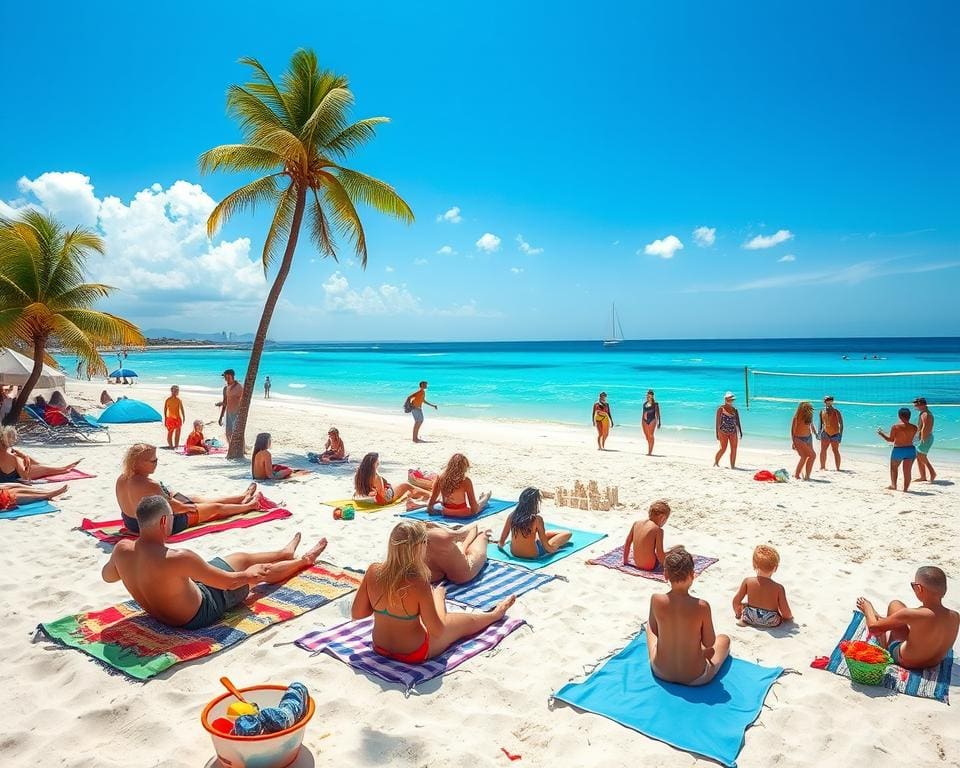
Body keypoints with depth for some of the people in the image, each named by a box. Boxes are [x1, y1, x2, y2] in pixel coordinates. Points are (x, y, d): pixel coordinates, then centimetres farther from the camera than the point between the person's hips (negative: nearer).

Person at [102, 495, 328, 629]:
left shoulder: (121, 549, -19)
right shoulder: (177, 558, -40)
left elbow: (106, 576, 7)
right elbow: (229, 582, -28)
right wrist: (249, 576, -7)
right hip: (199, 613, -7)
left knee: (240, 557, 24)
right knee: (258, 570, 15)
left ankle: (286, 553, 53)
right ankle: (305, 560, 45)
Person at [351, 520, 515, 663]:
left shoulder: (373, 571, -18)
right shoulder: (418, 584, -32)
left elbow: (356, 614, -7)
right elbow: (437, 631, -22)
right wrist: (438, 597, -6)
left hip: (380, 648, 6)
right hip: (413, 654, -5)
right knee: (465, 621, 21)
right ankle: (495, 614, 53)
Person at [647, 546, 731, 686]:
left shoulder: (656, 600, -21)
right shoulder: (702, 606, -26)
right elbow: (709, 643, -11)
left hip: (661, 673, 2)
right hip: (696, 678, -1)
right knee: (724, 639, 27)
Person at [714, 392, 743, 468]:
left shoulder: (735, 410, 11)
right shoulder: (721, 409, 0)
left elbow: (737, 422, 13)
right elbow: (718, 422, -2)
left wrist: (740, 432, 5)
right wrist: (717, 433, -6)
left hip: (733, 432, 4)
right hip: (723, 432, -4)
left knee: (734, 449, -1)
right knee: (723, 448, -10)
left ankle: (732, 466, 7)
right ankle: (716, 462, 13)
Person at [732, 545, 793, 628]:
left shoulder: (747, 581, -12)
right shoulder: (779, 588, -16)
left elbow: (736, 601, -5)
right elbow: (786, 613, -12)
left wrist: (738, 614, 16)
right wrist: (790, 617, 12)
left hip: (750, 618, 2)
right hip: (771, 622, -1)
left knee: (742, 605, 32)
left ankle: (743, 619, 5)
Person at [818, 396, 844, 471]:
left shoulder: (836, 412, -9)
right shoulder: (822, 412, 5)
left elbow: (841, 424, -8)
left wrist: (840, 435, -14)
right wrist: (819, 433, 10)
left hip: (835, 434, -4)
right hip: (825, 433, 4)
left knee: (835, 451, -4)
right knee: (823, 450, 3)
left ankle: (838, 468, -1)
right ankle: (822, 466, 13)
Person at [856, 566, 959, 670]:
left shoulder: (913, 614, -34)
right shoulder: (955, 617, -20)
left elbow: (873, 627, -20)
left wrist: (867, 608, 2)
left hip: (904, 661, -4)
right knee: (895, 604, 16)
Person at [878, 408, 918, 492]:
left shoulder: (895, 427, -13)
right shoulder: (914, 427, -3)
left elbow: (890, 440, -6)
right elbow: (911, 438, 11)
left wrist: (881, 434, 8)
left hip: (898, 450, -2)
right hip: (910, 449, 3)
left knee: (893, 468, 21)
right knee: (907, 471, 9)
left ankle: (893, 485, 20)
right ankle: (905, 488, 11)